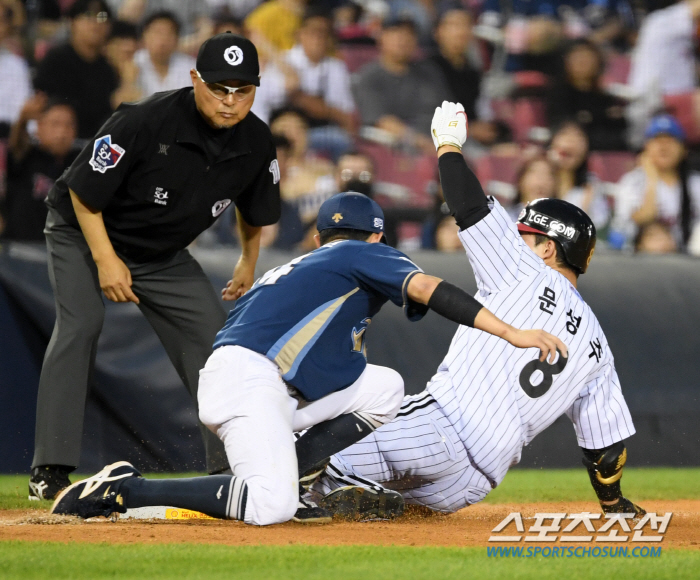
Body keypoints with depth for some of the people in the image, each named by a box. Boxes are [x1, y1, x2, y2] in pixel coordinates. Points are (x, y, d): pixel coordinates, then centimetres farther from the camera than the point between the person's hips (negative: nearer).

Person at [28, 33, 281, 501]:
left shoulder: (256, 142, -13)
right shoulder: (146, 122, -32)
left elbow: (254, 209, 9)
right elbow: (83, 190, -22)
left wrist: (248, 263, 20)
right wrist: (105, 259, -24)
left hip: (164, 253, 6)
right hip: (84, 234, -6)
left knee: (212, 331, -2)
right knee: (81, 321, -26)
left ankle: (231, 465, 9)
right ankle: (51, 471, -28)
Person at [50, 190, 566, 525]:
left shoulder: (301, 266, 33)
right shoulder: (367, 255, 10)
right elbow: (427, 289, -8)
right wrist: (510, 333, -15)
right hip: (246, 376, -9)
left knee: (384, 388, 14)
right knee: (269, 508, -25)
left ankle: (281, 482, 2)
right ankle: (125, 490, -15)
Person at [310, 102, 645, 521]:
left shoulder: (526, 275, 4)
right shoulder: (596, 345, 20)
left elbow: (471, 207, 3)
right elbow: (608, 440, 21)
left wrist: (448, 143, 21)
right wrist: (614, 504, 38)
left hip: (440, 430, -7)